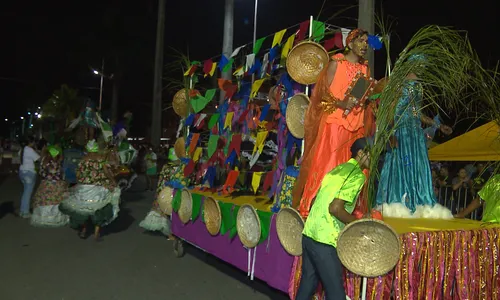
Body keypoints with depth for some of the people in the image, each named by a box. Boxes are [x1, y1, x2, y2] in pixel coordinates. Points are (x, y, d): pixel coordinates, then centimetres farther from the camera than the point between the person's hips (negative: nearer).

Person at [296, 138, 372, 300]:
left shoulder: (338, 169, 16)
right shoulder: (358, 175, -10)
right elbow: (335, 208, -20)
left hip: (309, 233, 9)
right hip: (324, 240, -8)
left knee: (307, 283, 19)